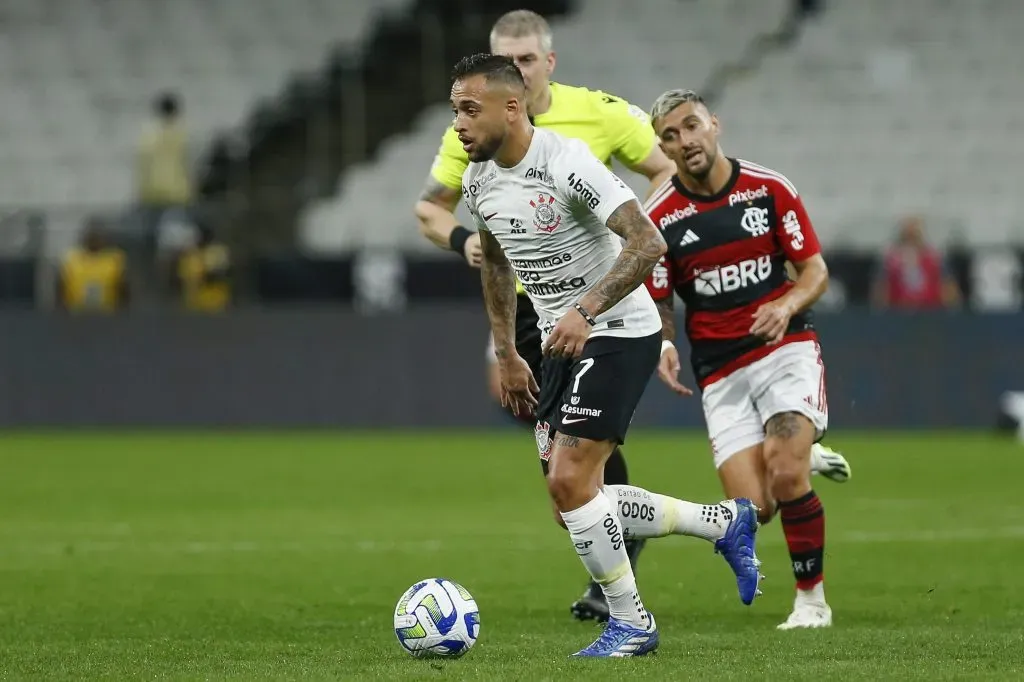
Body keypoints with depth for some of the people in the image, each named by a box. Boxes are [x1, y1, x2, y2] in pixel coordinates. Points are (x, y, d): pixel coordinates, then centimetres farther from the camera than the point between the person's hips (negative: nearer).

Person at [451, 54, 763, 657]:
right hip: (563, 342, 9)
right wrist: (506, 354, 20)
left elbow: (648, 243, -29)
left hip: (619, 332, -9)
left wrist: (585, 311, -37)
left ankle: (630, 623, -2)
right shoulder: (478, 181, 3)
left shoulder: (566, 162, -23)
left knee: (570, 480, -18)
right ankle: (726, 523, 23)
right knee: (571, 500, 7)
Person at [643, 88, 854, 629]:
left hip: (786, 346, -1)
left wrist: (787, 305, -18)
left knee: (785, 472, -23)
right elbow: (657, 305, 4)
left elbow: (815, 269, 2)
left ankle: (812, 600, -3)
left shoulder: (770, 189, -2)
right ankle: (805, 459, 25)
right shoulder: (659, 218, -2)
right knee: (752, 509, -11)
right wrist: (663, 345, -17)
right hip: (720, 371, 1)